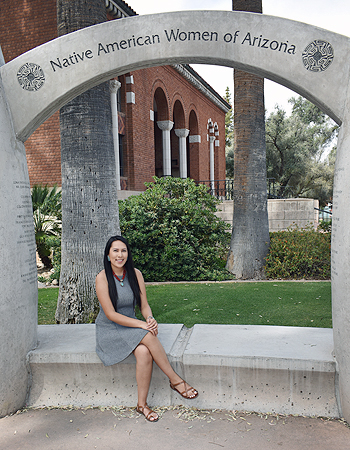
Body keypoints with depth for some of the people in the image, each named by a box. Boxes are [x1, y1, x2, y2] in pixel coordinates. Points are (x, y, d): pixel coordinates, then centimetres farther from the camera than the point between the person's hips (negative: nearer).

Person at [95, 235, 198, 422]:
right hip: (109, 331, -4)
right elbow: (111, 314, -18)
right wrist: (141, 324, -25)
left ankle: (142, 404, -15)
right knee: (148, 336, -31)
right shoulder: (102, 278, -13)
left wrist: (150, 319, -20)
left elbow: (144, 305, 3)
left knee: (144, 352, -29)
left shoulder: (135, 274, 0)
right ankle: (175, 380, -18)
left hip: (131, 327, 4)